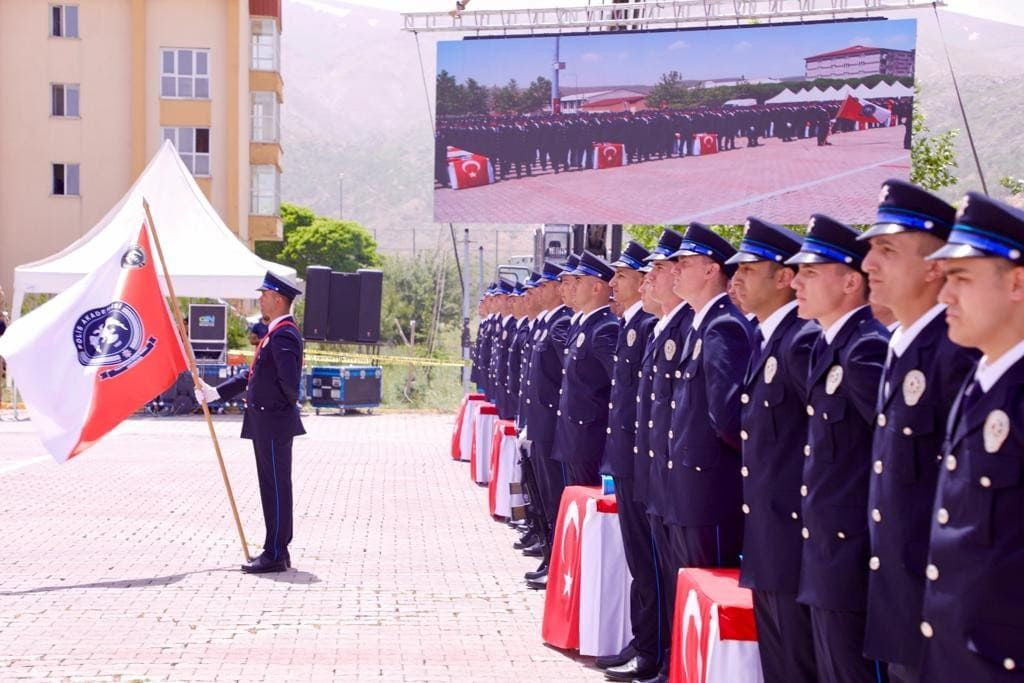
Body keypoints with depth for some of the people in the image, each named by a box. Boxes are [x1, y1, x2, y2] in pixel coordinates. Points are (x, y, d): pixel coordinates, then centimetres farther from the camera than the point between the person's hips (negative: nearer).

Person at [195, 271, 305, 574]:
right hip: (265, 423, 10)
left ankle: (275, 555, 1)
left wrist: (288, 404, -9)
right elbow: (251, 375, 21)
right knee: (271, 487, 14)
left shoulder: (283, 335, -18)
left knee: (276, 488, -4)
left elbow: (289, 381, -28)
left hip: (274, 424, -10)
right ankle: (276, 551, 21)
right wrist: (215, 392, 17)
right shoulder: (275, 332, 16)